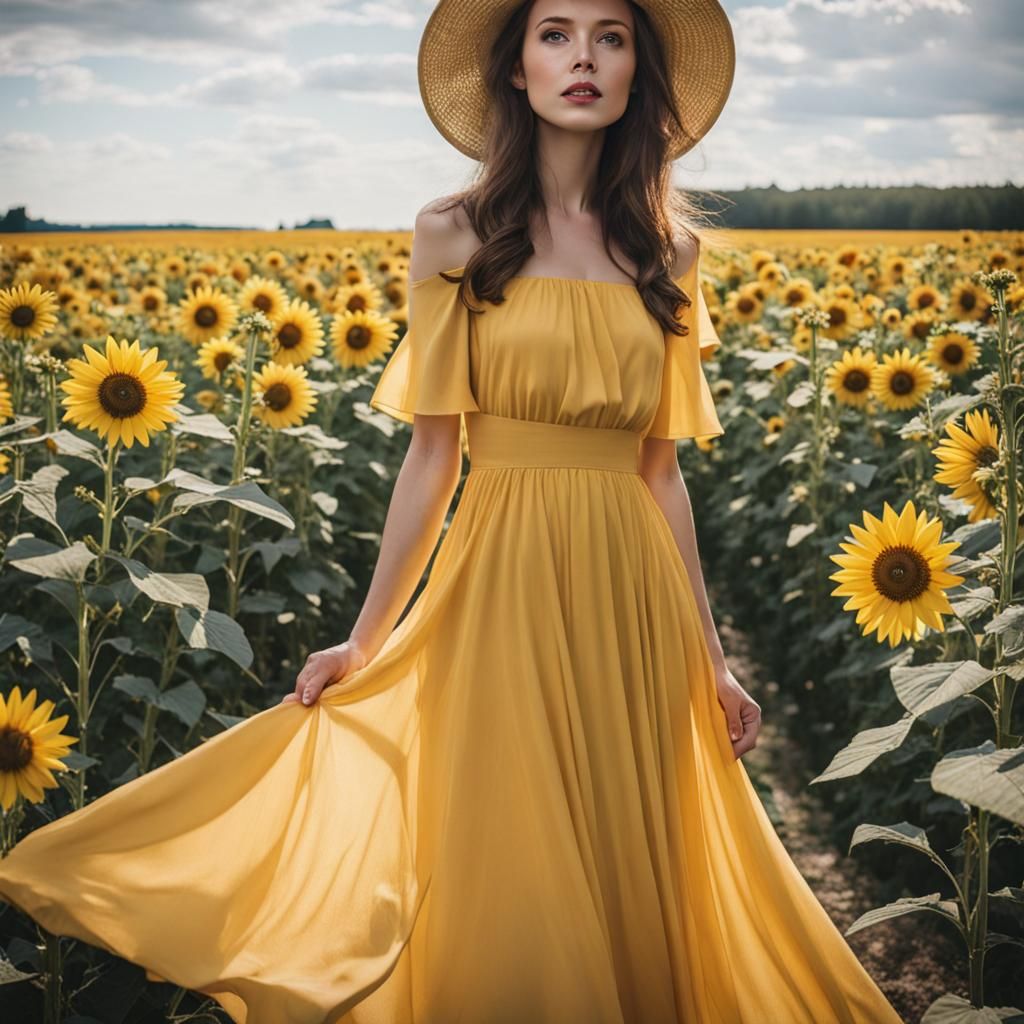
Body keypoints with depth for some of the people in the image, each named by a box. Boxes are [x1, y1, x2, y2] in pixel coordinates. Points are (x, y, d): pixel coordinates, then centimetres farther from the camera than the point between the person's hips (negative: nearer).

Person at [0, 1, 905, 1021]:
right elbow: (432, 452, 1)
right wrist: (364, 641, 1)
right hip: (503, 591, -2)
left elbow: (660, 464, 9)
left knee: (631, 886, 10)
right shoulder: (453, 235, -1)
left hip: (630, 602, 3)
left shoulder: (667, 249, 7)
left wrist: (710, 653, 10)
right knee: (505, 882, 4)